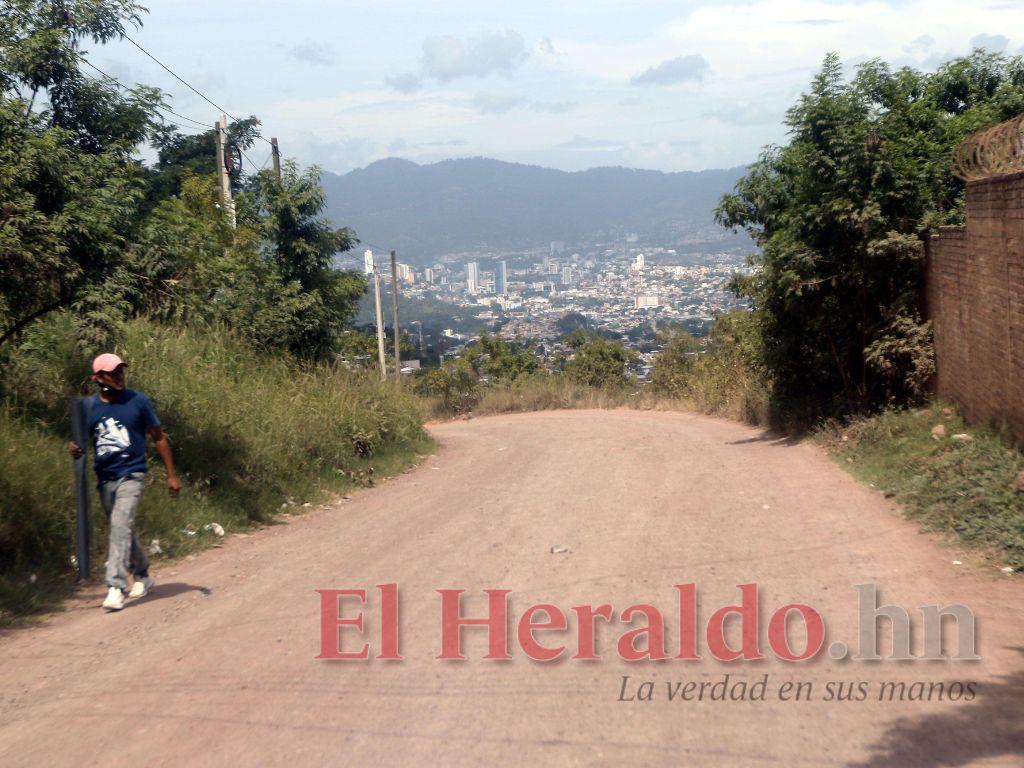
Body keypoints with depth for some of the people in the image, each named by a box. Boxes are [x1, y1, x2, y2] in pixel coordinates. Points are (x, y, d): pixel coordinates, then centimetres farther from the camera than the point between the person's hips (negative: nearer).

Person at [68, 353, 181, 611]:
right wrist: (74, 449, -13)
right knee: (123, 531, 15)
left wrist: (171, 475, 4)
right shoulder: (88, 406, 2)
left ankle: (116, 587, -21)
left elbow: (159, 437, 4)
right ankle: (142, 576, 36)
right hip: (104, 479, 4)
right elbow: (83, 440, 13)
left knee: (120, 526, -20)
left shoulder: (138, 401, -4)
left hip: (131, 476, -4)